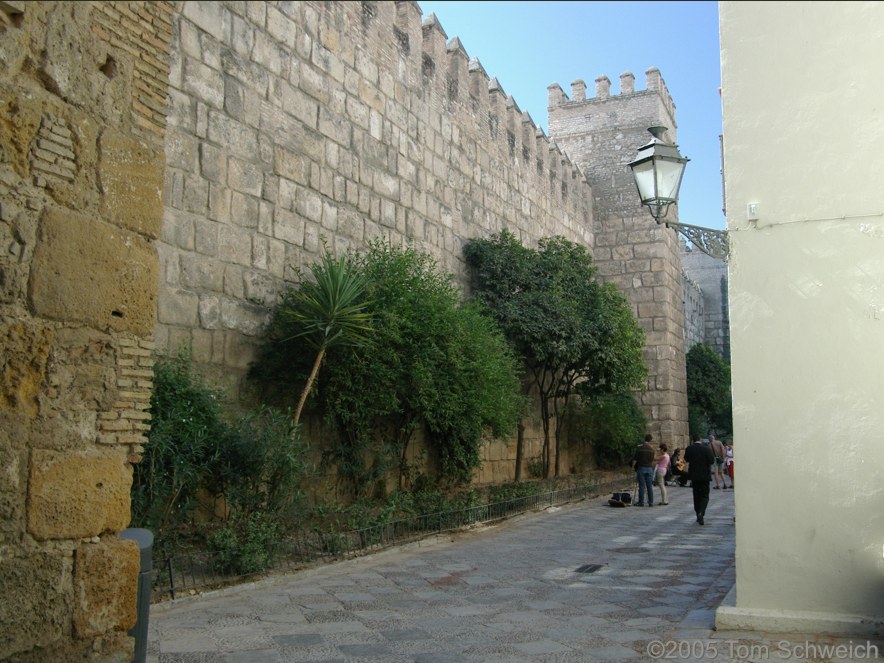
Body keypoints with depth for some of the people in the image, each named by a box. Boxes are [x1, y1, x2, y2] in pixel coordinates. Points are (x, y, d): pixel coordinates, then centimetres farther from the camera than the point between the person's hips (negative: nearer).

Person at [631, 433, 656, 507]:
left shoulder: (640, 447, -8)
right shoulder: (651, 448, 2)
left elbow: (635, 459, -6)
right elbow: (652, 460, 10)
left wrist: (633, 467, 7)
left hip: (641, 468, -3)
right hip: (649, 468, 3)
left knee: (642, 486, 0)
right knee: (650, 486, 6)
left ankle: (641, 502, 2)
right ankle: (651, 502, 7)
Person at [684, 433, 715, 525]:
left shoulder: (689, 449, -5)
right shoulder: (706, 449, -11)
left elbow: (686, 459, 8)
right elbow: (712, 461, -13)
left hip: (694, 475, 2)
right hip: (705, 475, -2)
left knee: (696, 496, 14)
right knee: (704, 496, 2)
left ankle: (698, 515, 16)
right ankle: (701, 513, -19)